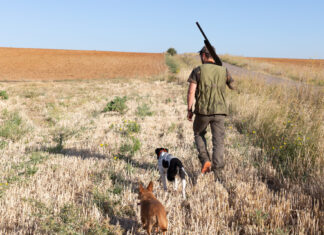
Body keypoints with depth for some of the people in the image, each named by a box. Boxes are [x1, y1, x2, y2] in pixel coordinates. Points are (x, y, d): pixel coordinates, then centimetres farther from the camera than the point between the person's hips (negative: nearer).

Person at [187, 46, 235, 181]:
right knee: (218, 141, 5)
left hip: (202, 110, -1)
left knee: (199, 134, 24)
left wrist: (189, 110, -2)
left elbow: (191, 92, -10)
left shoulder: (198, 71, -4)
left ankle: (205, 160, 7)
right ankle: (217, 172, 0)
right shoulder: (223, 71, 5)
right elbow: (232, 87, 20)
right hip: (219, 111, 2)